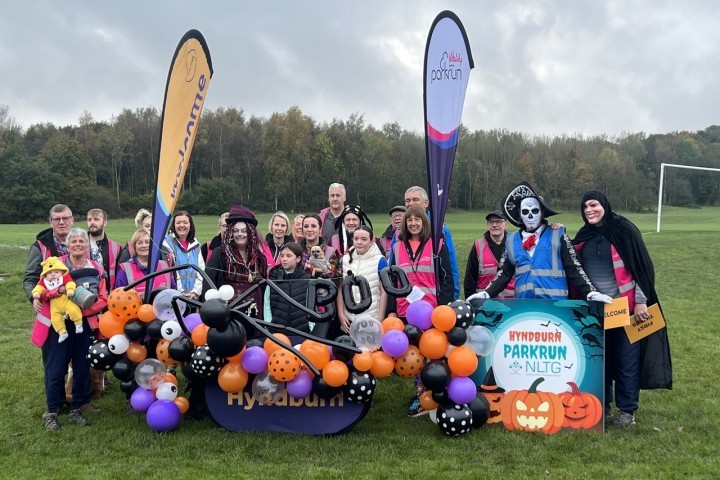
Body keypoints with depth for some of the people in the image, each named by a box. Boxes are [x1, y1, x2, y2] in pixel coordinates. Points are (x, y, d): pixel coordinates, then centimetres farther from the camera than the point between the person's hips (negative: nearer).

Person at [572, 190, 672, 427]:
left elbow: (641, 266, -9)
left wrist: (641, 301, -12)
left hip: (624, 306, -5)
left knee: (626, 359, 2)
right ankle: (601, 405, 23)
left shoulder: (624, 229, -8)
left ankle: (627, 410, 14)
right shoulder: (584, 236, 7)